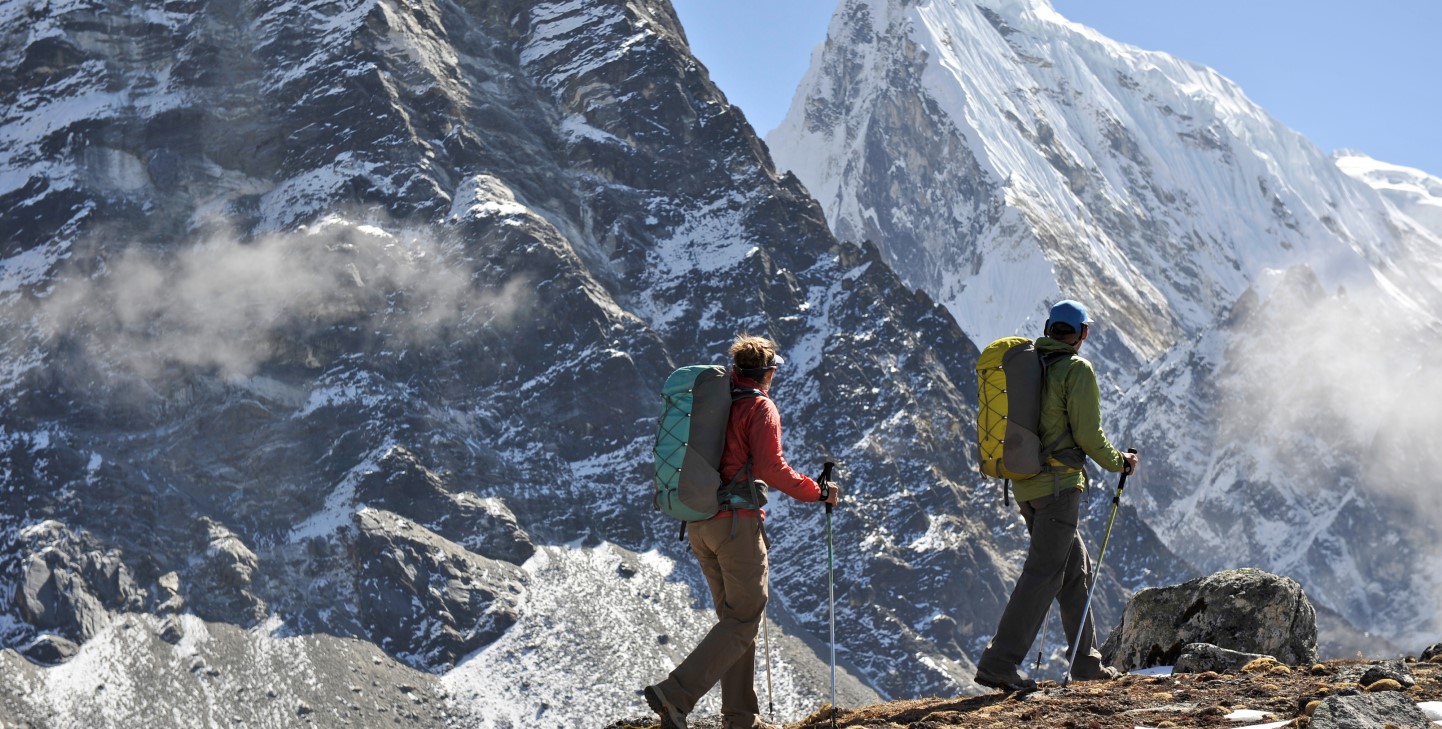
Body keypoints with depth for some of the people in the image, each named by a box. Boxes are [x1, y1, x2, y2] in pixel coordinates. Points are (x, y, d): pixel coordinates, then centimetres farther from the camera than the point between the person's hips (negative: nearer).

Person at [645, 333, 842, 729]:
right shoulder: (760, 407, -7)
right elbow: (770, 467, -18)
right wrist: (817, 493, -8)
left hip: (698, 525, 8)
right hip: (737, 522, -8)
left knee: (734, 617, 15)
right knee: (744, 621, -4)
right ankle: (675, 695, -18)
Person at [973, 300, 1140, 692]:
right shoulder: (1077, 369, -10)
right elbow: (1088, 435, -12)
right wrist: (1120, 462, 4)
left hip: (1024, 484, 8)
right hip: (1059, 482, -8)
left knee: (1076, 570, 17)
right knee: (1043, 574, -8)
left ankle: (1085, 660, 21)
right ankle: (998, 664, -14)